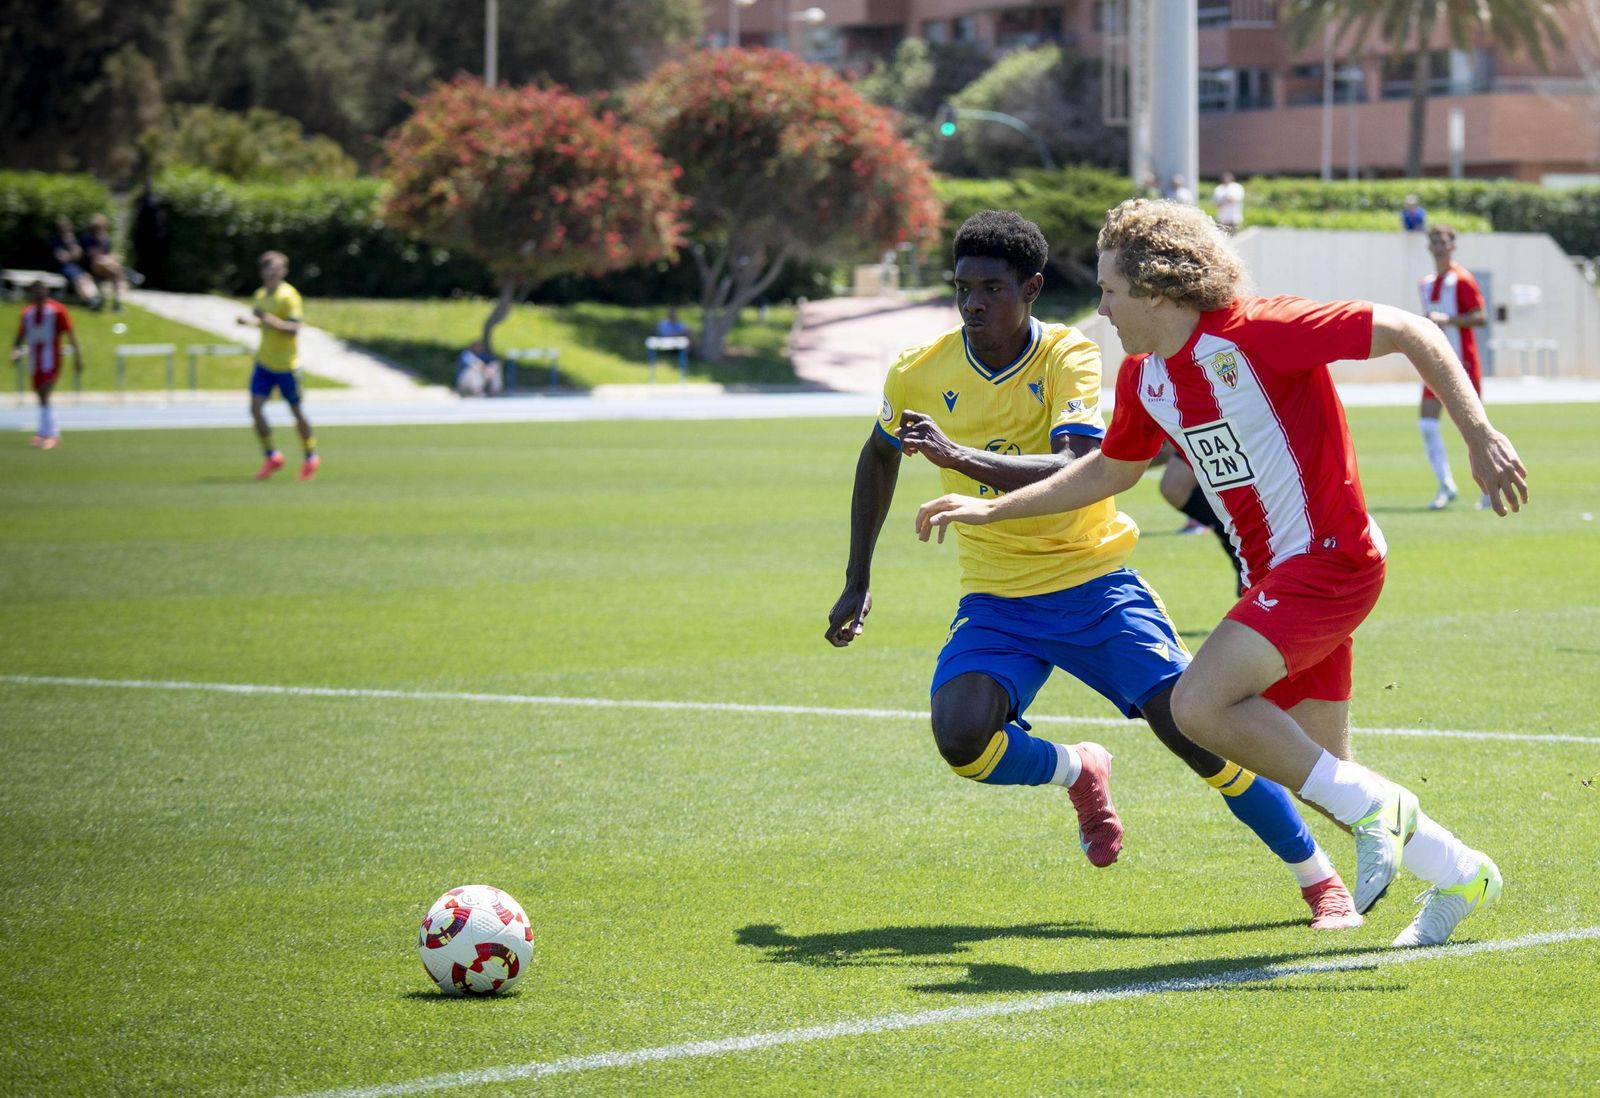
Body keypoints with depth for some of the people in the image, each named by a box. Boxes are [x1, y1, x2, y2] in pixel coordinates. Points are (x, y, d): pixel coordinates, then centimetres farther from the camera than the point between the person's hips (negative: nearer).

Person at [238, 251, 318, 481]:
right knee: (256, 408, -7)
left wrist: (269, 320, -32)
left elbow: (294, 329, -22)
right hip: (264, 363, 6)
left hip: (286, 365, -6)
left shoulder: (289, 296, -14)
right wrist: (250, 321, 2)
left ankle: (311, 457, 24)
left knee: (296, 411, 6)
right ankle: (271, 456, 5)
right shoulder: (260, 295, 7)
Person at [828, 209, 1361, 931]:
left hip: (1094, 583, -2)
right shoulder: (920, 375, -3)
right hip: (996, 600, 2)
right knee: (961, 736, -25)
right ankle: (1078, 772, 9)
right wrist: (857, 583, 18)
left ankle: (1320, 879, 2)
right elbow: (879, 456, 18)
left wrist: (961, 455, -40)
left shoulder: (1069, 358, -13)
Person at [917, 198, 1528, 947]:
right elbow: (1109, 470, 27)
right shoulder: (1146, 380, 8)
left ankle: (1373, 809, -11)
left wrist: (1480, 437, -24)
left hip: (1326, 558, -9)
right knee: (1315, 771, 9)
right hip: (1276, 574, 9)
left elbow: (1407, 331, -18)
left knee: (1199, 704, -23)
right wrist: (991, 509, 26)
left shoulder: (1251, 335, -18)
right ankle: (1458, 874, 26)